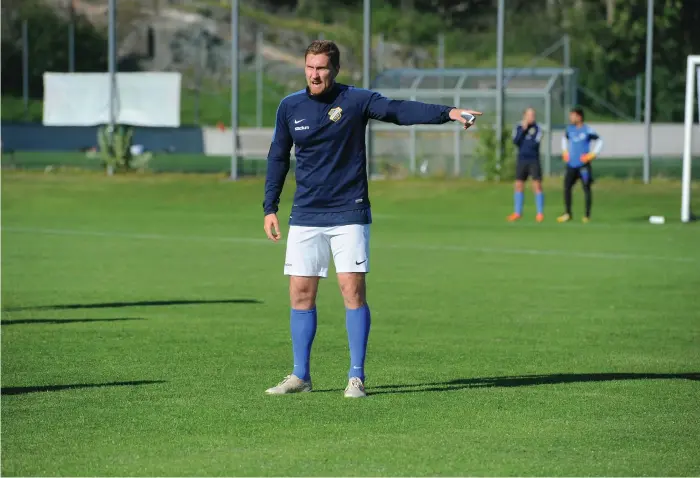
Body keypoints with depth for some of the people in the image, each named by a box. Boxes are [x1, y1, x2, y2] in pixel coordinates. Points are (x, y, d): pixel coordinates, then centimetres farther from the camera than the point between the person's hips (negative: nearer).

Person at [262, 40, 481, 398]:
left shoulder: (356, 100, -5)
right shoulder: (290, 107, 4)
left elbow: (400, 111, -16)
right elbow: (278, 158, 14)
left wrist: (448, 113, -30)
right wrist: (270, 208, 10)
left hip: (349, 214, -3)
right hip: (305, 217, 3)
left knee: (353, 289, -9)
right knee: (301, 293, 2)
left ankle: (357, 376, -2)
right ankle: (300, 376, 11)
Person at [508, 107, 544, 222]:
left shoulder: (537, 128, -5)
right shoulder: (518, 128, 6)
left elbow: (535, 144, -15)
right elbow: (515, 141, -9)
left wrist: (524, 143, -5)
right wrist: (523, 130, -15)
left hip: (534, 161, -4)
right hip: (521, 160, 4)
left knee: (537, 186, -7)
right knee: (519, 185, 6)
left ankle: (540, 213, -3)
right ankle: (517, 213, 14)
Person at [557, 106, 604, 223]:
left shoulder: (587, 130, -10)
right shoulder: (570, 128, 7)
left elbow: (599, 141, -5)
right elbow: (565, 138, 28)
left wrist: (592, 154, -10)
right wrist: (565, 151, 17)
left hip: (583, 164, -5)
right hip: (571, 164, 5)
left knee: (586, 188, 0)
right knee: (566, 187, 1)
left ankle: (587, 215, 6)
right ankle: (568, 214, 10)